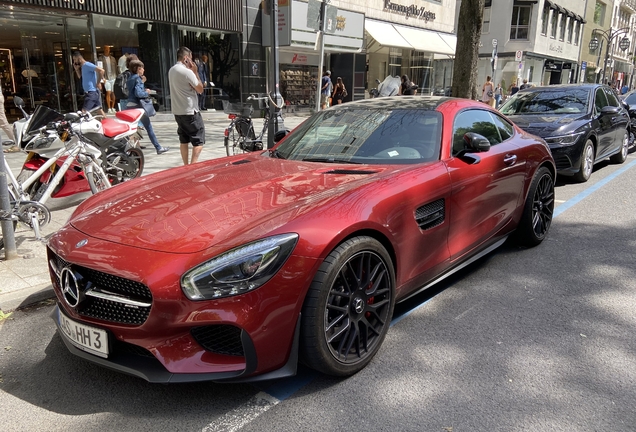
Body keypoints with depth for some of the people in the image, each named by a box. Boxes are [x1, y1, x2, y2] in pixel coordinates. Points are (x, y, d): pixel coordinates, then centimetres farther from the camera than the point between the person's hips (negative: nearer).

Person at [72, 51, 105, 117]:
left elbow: (101, 70, -25)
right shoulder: (83, 66, 16)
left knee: (84, 111, -13)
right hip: (88, 92, 10)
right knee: (99, 110, 13)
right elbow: (80, 76, 30)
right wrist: (76, 69, 11)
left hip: (91, 92, -10)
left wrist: (98, 83, -19)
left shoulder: (87, 65, -14)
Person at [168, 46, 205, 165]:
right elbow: (200, 89, -10)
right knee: (199, 141, -3)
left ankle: (186, 166, 19)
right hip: (190, 112, -9)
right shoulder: (187, 72, -16)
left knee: (184, 141, 14)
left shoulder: (171, 70, 11)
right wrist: (195, 72, -5)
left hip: (177, 112, 9)